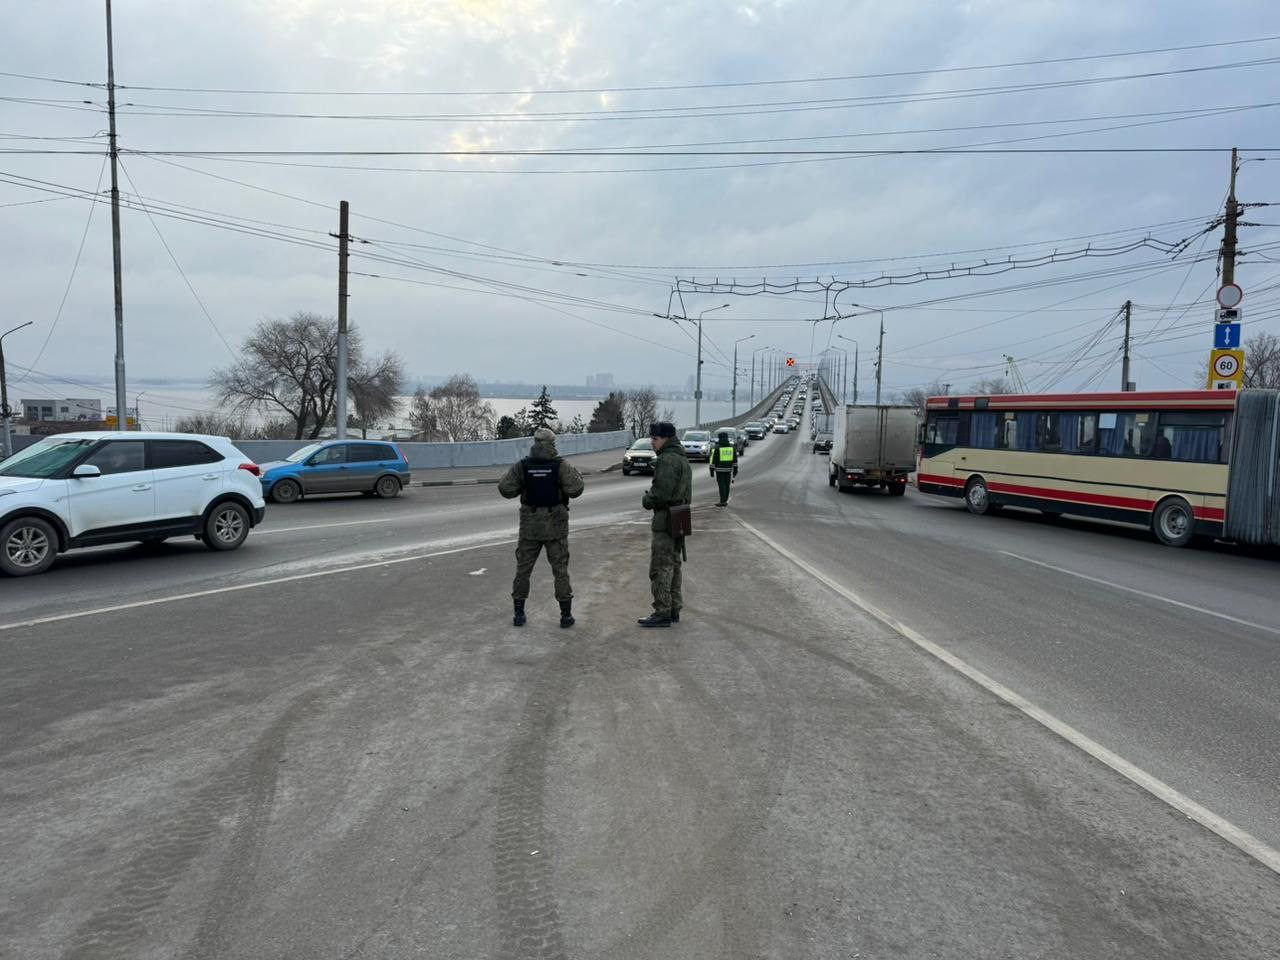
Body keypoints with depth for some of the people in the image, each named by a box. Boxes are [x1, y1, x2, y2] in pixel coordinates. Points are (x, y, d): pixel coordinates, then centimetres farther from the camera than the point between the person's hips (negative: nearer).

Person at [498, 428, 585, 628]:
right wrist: (576, 473, 2)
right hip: (556, 526, -1)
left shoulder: (522, 466, -4)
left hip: (529, 526, 1)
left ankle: (519, 613, 15)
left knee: (523, 569, 13)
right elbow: (575, 489, -17)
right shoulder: (561, 466, -10)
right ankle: (566, 615, 8)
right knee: (560, 570, 7)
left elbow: (505, 489, -6)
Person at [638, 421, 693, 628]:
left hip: (666, 519, -10)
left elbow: (661, 491, -24)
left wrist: (648, 500, -5)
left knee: (660, 568, -6)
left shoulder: (667, 459, -17)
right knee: (674, 565, 16)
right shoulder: (682, 458, 16)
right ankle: (674, 609, 22)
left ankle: (662, 613, -3)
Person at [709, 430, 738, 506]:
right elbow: (735, 460, 5)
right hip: (728, 469, 4)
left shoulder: (717, 448, -9)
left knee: (722, 485, -2)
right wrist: (735, 470, 10)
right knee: (727, 485, 10)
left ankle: (723, 501, -6)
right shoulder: (732, 447, 3)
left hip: (719, 469, -4)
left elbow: (713, 460, -9)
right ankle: (724, 501, 15)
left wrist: (712, 470, -3)